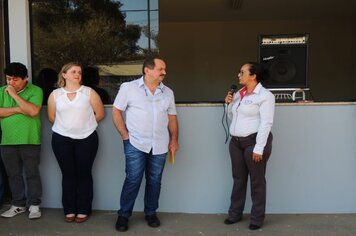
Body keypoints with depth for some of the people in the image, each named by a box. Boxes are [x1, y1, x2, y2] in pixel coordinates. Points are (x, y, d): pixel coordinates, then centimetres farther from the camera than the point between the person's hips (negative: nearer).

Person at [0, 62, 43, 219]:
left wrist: (15, 95, -17)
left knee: (32, 174, 5)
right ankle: (18, 204, 26)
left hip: (30, 141, -4)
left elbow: (33, 111, -21)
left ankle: (34, 205, 16)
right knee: (13, 175, 13)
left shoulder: (35, 91, -6)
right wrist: (18, 109, -14)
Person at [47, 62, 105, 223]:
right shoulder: (55, 94, 4)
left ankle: (83, 210, 14)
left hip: (87, 139, -1)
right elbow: (52, 117, 9)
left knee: (84, 174, 5)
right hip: (62, 139, 1)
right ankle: (69, 210, 18)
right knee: (68, 174, 8)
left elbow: (100, 114, 2)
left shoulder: (89, 92, 0)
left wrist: (85, 125, 7)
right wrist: (67, 126, 13)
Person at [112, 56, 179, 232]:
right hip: (135, 144, -3)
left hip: (160, 146, 4)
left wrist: (174, 139, 4)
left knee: (154, 180, 11)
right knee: (133, 180, -2)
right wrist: (125, 136, -6)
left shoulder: (168, 92, 8)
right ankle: (123, 215, 16)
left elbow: (172, 117, 12)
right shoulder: (128, 87, -4)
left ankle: (151, 213, 28)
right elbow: (116, 112, -1)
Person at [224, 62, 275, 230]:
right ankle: (235, 213, 28)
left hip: (254, 141, -7)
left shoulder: (265, 95, -11)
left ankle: (257, 218, 19)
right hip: (236, 142, 7)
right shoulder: (239, 93, 11)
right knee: (238, 179, 15)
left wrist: (259, 148, -20)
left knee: (257, 181, 5)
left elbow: (266, 123, -16)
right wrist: (229, 103, 3)